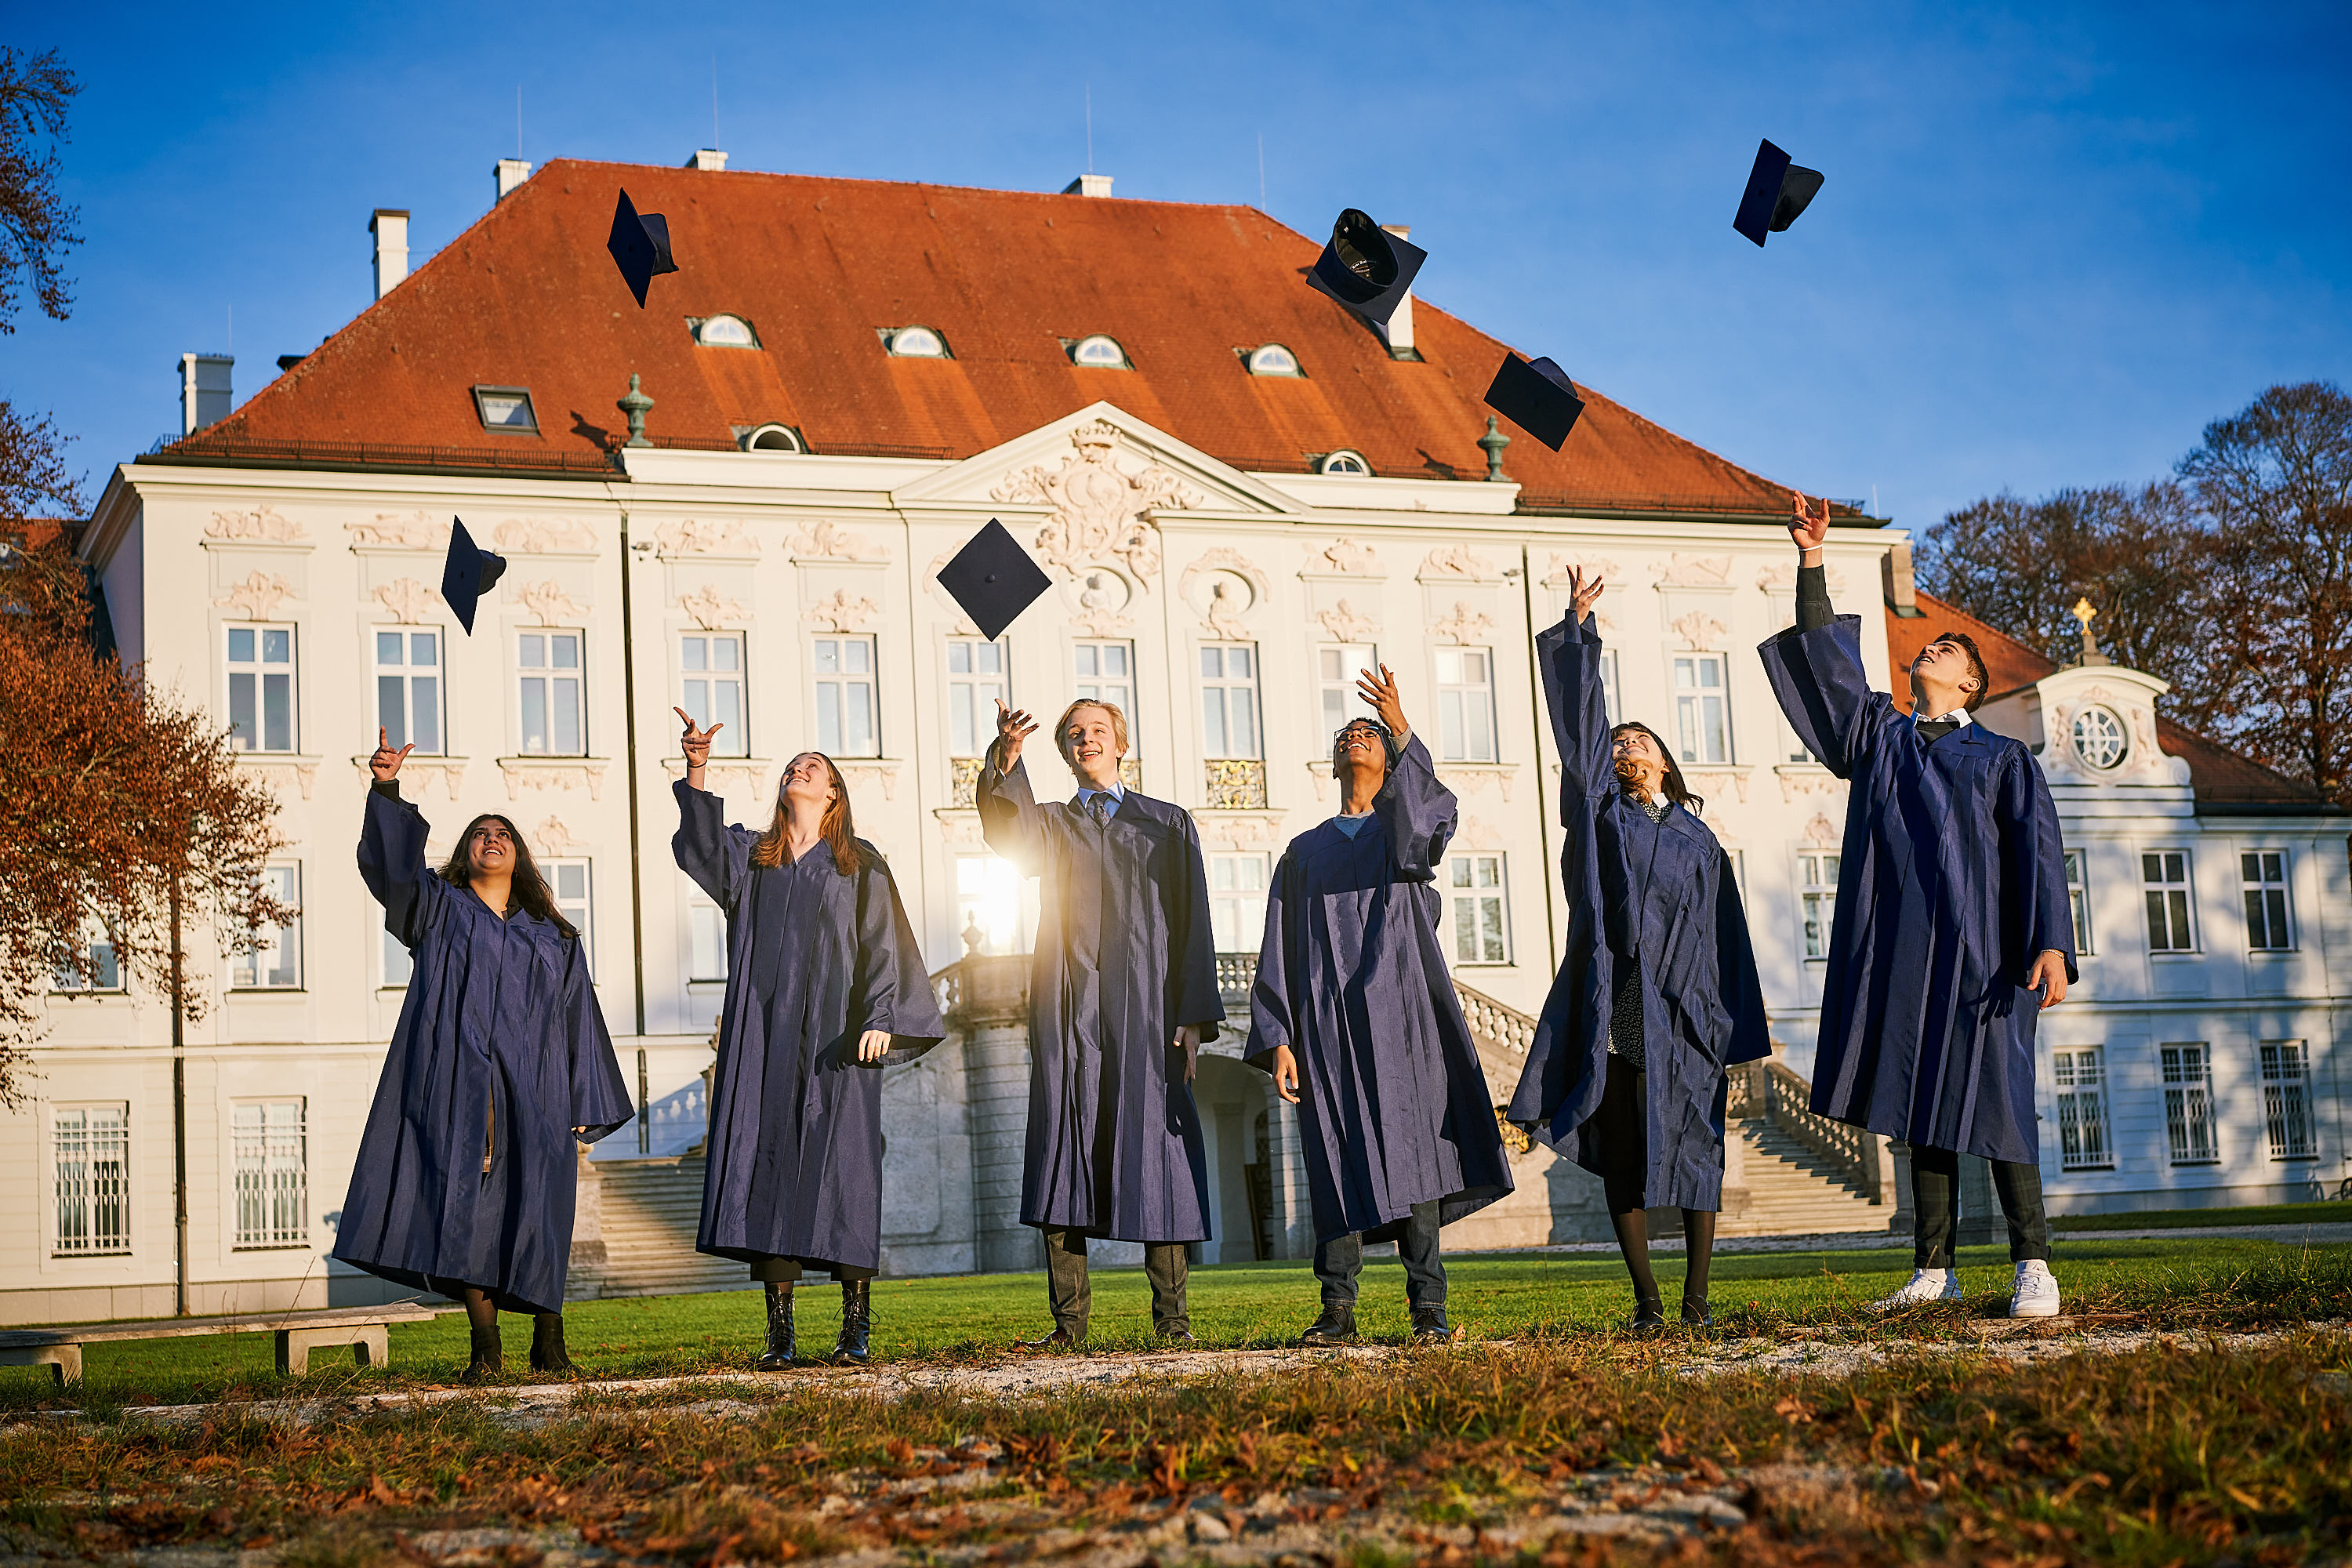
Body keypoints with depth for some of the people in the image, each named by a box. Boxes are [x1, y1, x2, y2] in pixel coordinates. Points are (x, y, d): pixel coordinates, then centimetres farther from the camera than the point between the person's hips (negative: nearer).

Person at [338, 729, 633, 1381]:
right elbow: (389, 865, -3)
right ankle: (486, 1351, -4)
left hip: (533, 1095, 1)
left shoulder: (553, 937, 18)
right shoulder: (438, 909, 15)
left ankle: (549, 1343, 10)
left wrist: (581, 1122, 7)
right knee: (468, 1211, -7)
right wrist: (387, 791, -19)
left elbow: (577, 1026, 14)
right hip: (457, 1091, -1)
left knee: (537, 1218, -1)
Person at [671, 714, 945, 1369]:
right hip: (766, 1037, 2)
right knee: (766, 1168, -4)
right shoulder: (750, 856, 17)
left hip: (835, 1039, -2)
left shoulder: (860, 865, 10)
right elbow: (704, 843, -4)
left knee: (842, 1167, -6)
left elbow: (884, 943, 2)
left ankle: (857, 1327, -2)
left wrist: (880, 1017, -13)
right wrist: (696, 771, -19)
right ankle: (780, 1332, -3)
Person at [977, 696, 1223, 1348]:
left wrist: (1194, 1016, -3)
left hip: (1145, 1005, -1)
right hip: (1070, 1008, 1)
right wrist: (1005, 758, -28)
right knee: (1065, 1155, -3)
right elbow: (1006, 828, -9)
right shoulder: (1049, 825, 17)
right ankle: (1069, 1320, -1)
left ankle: (1171, 1318, 0)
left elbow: (1192, 923, 8)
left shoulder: (1169, 824, 15)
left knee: (1155, 1153, -4)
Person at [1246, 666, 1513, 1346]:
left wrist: (1403, 731, -24)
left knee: (1410, 1151, -9)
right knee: (1338, 1162, -3)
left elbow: (1436, 814, -13)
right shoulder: (1306, 851, 19)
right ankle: (1338, 1308, 0)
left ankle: (1428, 1309, -10)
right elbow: (1279, 950, 11)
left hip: (1399, 1008, -2)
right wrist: (1278, 1039, -2)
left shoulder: (1408, 826, 15)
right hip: (1328, 1015, 2)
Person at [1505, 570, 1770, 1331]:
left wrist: (1729, 1031, 4)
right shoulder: (1600, 813, 11)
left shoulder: (1698, 840, 14)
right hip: (1612, 1008, 0)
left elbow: (1721, 936, 11)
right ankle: (1646, 1297, 7)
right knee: (1620, 1156, 0)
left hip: (1679, 1012, 0)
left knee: (1691, 1149, 0)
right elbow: (1581, 719, 4)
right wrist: (1578, 626, -3)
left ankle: (1696, 1297, 7)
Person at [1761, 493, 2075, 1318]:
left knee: (1991, 1096, -8)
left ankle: (2033, 1266, -4)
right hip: (1900, 941, 3)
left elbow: (2037, 849, -1)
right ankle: (1934, 1270, 7)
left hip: (1981, 942, -3)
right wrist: (1811, 559, 4)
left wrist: (2051, 942, -14)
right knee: (1920, 1102, 4)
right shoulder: (1879, 734, 18)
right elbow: (1823, 657, 13)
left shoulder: (2004, 758, 9)